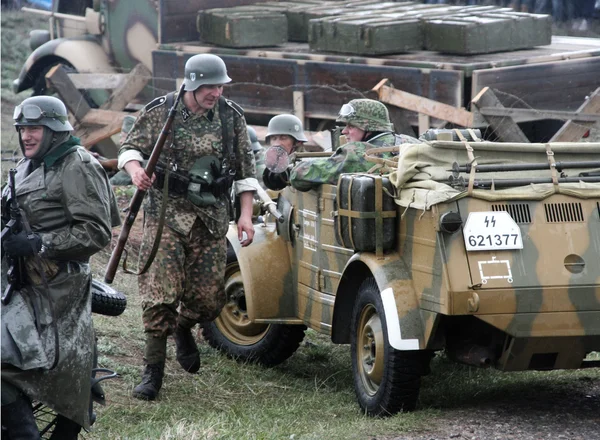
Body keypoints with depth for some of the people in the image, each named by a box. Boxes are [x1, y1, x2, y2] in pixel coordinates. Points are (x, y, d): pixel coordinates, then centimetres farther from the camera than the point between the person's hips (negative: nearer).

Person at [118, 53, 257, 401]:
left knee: (208, 298, 3)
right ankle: (154, 369, -1)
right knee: (161, 291, -11)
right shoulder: (160, 112, -4)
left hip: (212, 216, 3)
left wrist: (246, 215, 3)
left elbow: (246, 168, 10)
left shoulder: (232, 117, 3)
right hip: (167, 212, -3)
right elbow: (130, 147, 3)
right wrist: (135, 170, -20)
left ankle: (183, 328, 38)